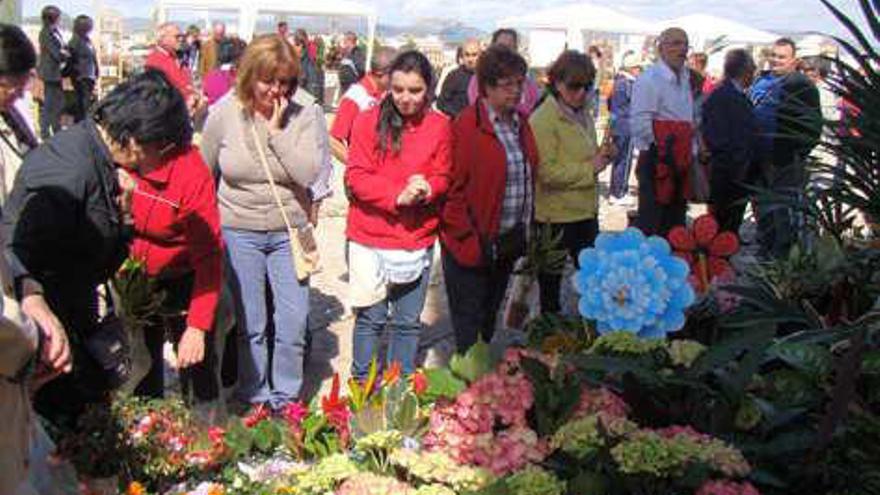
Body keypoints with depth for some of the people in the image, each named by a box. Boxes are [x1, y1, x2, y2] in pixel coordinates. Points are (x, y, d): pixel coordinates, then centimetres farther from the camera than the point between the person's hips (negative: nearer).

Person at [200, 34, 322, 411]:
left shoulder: (305, 116, -6)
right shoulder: (224, 114, -5)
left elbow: (308, 174, -17)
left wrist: (277, 130, -19)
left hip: (289, 231, 1)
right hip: (239, 232, 0)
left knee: (294, 322, 4)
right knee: (250, 324, 6)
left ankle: (286, 398, 24)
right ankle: (255, 398, 24)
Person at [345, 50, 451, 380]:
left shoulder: (440, 126, 3)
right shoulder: (369, 121, -4)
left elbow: (443, 176, 5)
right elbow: (356, 176, -9)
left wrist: (426, 189, -19)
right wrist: (398, 195, -22)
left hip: (418, 240, 2)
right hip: (370, 238, -2)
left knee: (408, 322, 11)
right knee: (371, 318, 5)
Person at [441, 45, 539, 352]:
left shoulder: (521, 122, 8)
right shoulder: (466, 126, -15)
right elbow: (452, 189, -16)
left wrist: (526, 230, 9)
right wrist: (470, 240, -17)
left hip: (509, 243, 7)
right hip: (473, 244, -7)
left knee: (490, 317, 20)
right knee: (469, 322, 4)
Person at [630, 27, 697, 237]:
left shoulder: (684, 79, 16)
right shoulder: (649, 79, -12)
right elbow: (639, 123, -18)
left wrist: (691, 152, 14)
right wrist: (661, 148, -12)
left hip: (680, 162, 8)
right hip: (657, 163, -8)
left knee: (675, 223, 14)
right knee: (652, 226, -5)